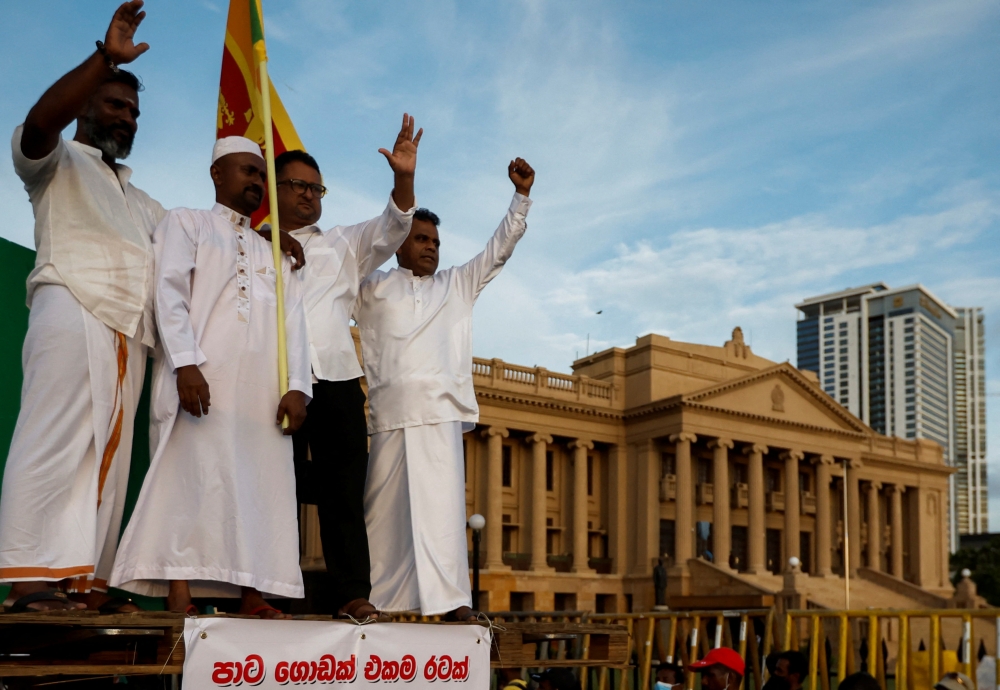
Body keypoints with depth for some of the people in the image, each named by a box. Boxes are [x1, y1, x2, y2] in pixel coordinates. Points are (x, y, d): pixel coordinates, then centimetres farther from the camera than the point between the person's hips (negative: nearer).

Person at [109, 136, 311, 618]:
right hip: (201, 378, -4)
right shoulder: (185, 224, 15)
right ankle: (180, 599, -15)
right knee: (192, 478, -13)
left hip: (262, 388, 5)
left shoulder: (273, 253, 28)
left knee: (260, 485, -3)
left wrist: (297, 387, -1)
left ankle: (252, 597, -3)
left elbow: (293, 322, 15)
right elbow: (170, 292, -1)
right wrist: (186, 363, -17)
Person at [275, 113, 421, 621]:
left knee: (344, 489, -2)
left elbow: (390, 231, 9)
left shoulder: (342, 245, 23)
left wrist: (404, 180, -7)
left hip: (336, 378, 2)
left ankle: (351, 592, -1)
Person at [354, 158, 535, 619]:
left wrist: (521, 194, 12)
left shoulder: (457, 285, 25)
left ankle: (453, 601, -16)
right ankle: (373, 598, 7)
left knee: (442, 503, -10)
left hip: (440, 408, 1)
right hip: (390, 411, -1)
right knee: (384, 505, -1)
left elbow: (499, 249, 21)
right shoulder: (372, 288, 18)